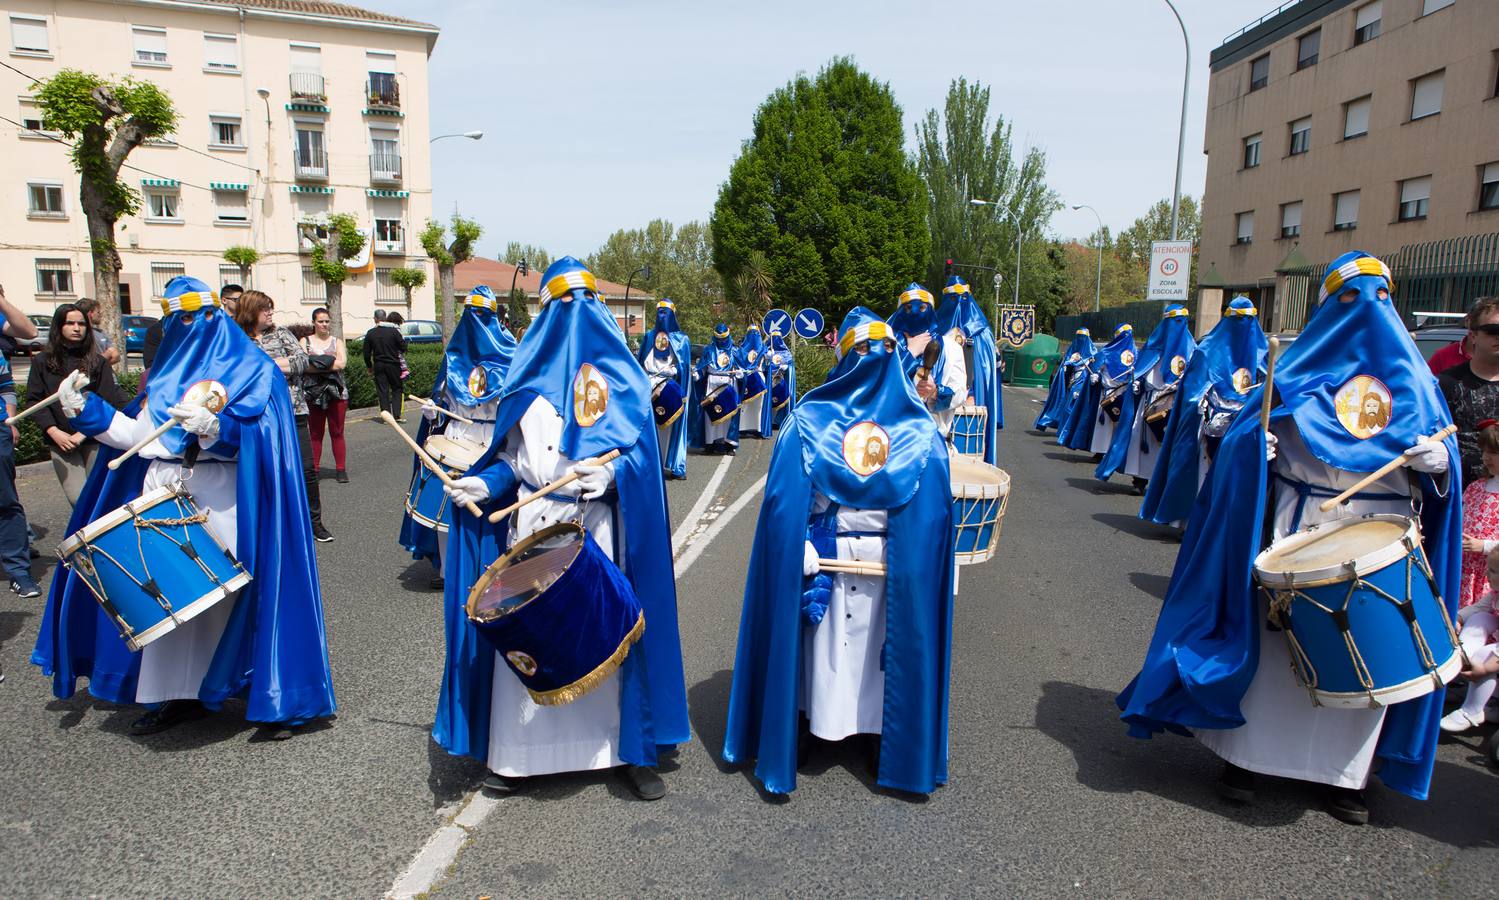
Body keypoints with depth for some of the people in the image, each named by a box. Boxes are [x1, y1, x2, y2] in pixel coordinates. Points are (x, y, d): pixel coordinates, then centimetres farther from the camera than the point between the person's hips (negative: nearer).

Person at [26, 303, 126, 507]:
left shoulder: (97, 362, 7)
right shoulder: (42, 361, 9)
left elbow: (107, 402, -1)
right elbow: (35, 400, 5)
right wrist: (54, 432, -7)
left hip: (95, 439, 0)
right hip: (61, 442, 0)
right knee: (78, 497, -10)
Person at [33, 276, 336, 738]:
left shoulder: (252, 369, -2)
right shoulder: (168, 374, 18)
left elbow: (255, 438, -15)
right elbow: (137, 432, 16)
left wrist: (211, 426, -32)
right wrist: (85, 408, 7)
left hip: (220, 505, -6)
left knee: (236, 594, -6)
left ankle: (273, 697, 4)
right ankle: (180, 694, 22)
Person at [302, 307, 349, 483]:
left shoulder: (337, 342, 11)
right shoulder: (305, 341, 10)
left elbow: (342, 363, -6)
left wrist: (316, 364, -8)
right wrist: (330, 364, -12)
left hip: (336, 393, 0)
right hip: (312, 394, 0)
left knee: (337, 432, 3)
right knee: (315, 433, 2)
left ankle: (341, 469, 7)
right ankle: (313, 470, 7)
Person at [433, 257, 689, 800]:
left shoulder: (620, 376, 4)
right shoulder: (530, 375, 11)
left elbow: (643, 453, -3)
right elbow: (513, 459, 12)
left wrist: (612, 473, -22)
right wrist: (483, 484, -6)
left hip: (600, 531, -2)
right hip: (532, 529, 2)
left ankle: (627, 749, 15)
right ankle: (519, 752, 17)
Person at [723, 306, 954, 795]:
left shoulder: (809, 418, -7)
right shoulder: (920, 428, -5)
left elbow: (784, 497, -12)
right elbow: (935, 509, -5)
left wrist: (802, 549, -8)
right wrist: (917, 564, 2)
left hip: (821, 555, 0)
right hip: (895, 566, 1)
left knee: (817, 639, 14)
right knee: (886, 644, 14)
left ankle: (799, 729, 27)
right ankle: (885, 744, 27)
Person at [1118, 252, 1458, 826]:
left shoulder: (1411, 375, 12)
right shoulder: (1303, 363, 7)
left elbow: (1442, 446, 12)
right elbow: (1247, 428, 4)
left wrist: (1438, 458, -11)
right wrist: (1253, 444, -18)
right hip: (1299, 524, -2)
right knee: (1271, 638, 1)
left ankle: (1343, 772, 16)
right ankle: (1244, 753, 13)